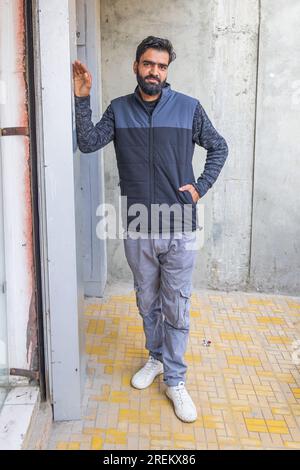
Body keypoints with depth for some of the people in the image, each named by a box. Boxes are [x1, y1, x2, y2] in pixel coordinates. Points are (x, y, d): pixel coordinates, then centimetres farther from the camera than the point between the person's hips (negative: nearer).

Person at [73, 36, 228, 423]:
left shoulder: (189, 108, -1)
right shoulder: (119, 109, 4)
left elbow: (219, 148, 9)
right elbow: (88, 143, -7)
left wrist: (200, 187, -1)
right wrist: (82, 98, -15)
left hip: (179, 228, -1)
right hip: (138, 228, 2)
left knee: (177, 307, 6)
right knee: (147, 302, 17)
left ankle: (175, 380, 20)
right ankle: (156, 358, 39)